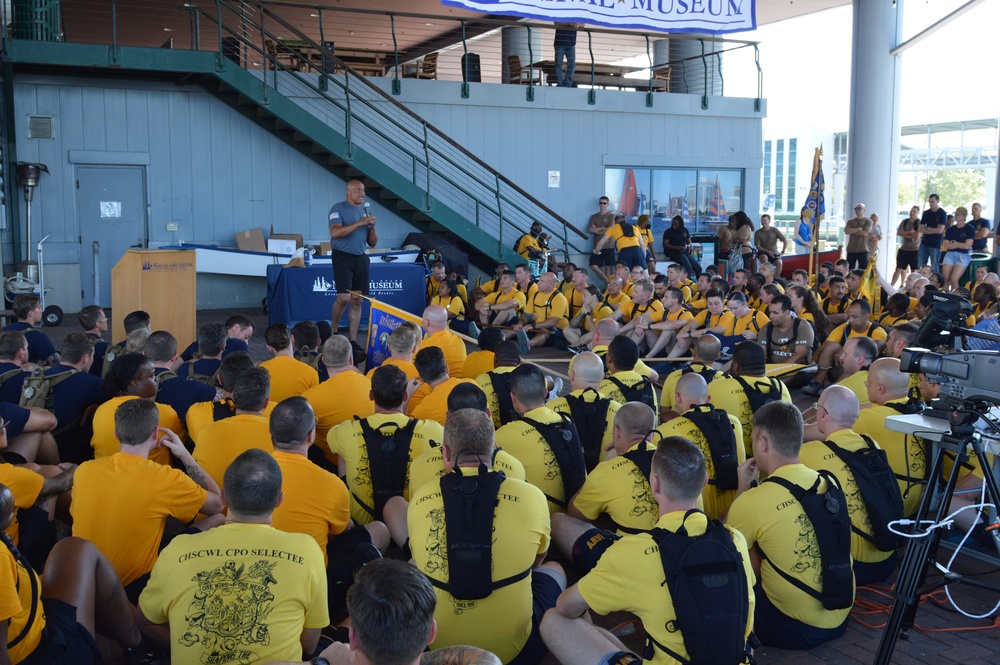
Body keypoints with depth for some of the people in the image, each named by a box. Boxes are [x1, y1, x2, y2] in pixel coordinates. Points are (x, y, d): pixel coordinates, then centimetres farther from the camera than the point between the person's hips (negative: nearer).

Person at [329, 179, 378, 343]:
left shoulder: (365, 211, 16)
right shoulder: (338, 208, -2)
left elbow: (373, 243, 17)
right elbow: (335, 232, -19)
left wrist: (372, 227, -2)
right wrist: (359, 223, -20)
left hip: (361, 259, 6)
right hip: (342, 257, -6)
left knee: (357, 301, 4)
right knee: (344, 297, -15)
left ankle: (352, 340, 10)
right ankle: (333, 330, 9)